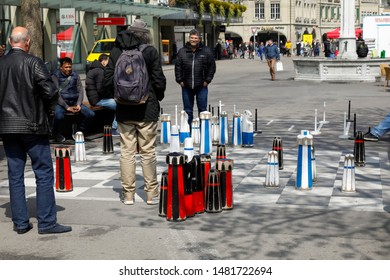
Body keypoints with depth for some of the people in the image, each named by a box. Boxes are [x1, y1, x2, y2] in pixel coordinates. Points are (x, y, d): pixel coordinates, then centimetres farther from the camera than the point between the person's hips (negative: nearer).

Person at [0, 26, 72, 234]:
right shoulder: (33, 63, -11)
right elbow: (51, 92, -14)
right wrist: (44, 107, 5)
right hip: (32, 125, -5)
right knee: (44, 173, 1)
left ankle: (20, 222, 13)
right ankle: (46, 222, 1)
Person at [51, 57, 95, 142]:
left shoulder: (75, 75, 13)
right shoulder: (55, 76, -2)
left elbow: (80, 90, 8)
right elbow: (56, 94, -11)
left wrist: (78, 105, -9)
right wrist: (67, 107, -18)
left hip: (74, 102, 5)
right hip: (61, 103, -4)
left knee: (91, 114, -16)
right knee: (59, 116, -37)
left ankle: (78, 130, 11)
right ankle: (56, 133, -3)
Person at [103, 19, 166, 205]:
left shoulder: (116, 52, 2)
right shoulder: (150, 52, -8)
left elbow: (108, 81, 1)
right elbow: (159, 81, -9)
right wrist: (158, 97, 10)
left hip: (124, 111, 3)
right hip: (146, 110, -2)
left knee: (126, 151, 8)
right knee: (148, 151, 5)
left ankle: (128, 194, 12)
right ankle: (151, 194, 10)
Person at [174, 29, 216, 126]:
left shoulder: (206, 51, 1)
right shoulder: (182, 51, 4)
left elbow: (212, 66, 3)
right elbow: (177, 67, 7)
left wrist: (207, 80, -3)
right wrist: (180, 80, 0)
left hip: (201, 86, -1)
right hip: (186, 86, 1)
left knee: (202, 109, 5)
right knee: (188, 110, 8)